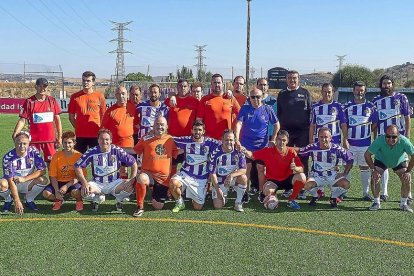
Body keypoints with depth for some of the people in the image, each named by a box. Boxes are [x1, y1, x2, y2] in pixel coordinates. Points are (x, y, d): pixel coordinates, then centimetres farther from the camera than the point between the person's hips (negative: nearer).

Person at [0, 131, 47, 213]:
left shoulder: (33, 152, -15)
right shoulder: (8, 157, -22)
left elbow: (42, 170, -16)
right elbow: (11, 181, -25)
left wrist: (24, 179, -26)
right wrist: (17, 201, -32)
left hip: (27, 184, 2)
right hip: (12, 183, -2)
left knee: (43, 180, -26)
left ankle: (29, 200, 0)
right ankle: (8, 200, 1)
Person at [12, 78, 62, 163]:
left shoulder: (52, 101, 4)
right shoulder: (29, 101, -1)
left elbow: (57, 119, 7)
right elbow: (22, 120, -3)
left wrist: (59, 137, 4)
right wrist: (15, 133, -17)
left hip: (50, 139, 1)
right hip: (34, 140, -1)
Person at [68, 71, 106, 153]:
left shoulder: (99, 96, 2)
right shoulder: (75, 97, 4)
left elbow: (103, 115, 8)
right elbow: (71, 116, 10)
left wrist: (100, 130, 2)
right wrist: (77, 127, 2)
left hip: (96, 134, -1)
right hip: (80, 135, 1)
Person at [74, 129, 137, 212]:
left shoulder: (117, 151, -10)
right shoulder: (92, 152, -9)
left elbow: (133, 162, -6)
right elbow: (78, 166, -7)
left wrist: (132, 179, -17)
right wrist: (84, 183, -19)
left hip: (114, 183, 0)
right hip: (97, 184, 1)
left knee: (129, 186, -29)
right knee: (85, 192, -29)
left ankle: (119, 201, 7)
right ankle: (98, 198, 9)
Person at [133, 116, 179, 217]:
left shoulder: (170, 140, 4)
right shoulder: (146, 139, -1)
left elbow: (177, 154, 13)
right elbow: (135, 151, 7)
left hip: (164, 177, 2)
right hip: (148, 173, -2)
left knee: (158, 207, 4)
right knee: (141, 179, -40)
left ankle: (155, 197, 43)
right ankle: (140, 207, -16)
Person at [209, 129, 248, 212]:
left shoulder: (238, 151, -13)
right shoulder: (216, 152, -17)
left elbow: (243, 169, -19)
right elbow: (212, 173, -12)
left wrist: (231, 175, -36)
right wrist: (217, 189, -17)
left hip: (233, 178, 1)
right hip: (219, 181, -1)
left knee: (243, 178, -32)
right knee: (218, 206, -12)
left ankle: (238, 202, -11)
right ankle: (223, 196, 25)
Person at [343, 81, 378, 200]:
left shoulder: (370, 106, 3)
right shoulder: (347, 106, 2)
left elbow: (375, 123, 11)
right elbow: (343, 124, 2)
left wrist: (366, 132, 2)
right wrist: (345, 139, -6)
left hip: (365, 142, 0)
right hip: (350, 142, 0)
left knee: (365, 167, 7)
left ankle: (366, 192, 15)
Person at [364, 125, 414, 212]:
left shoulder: (404, 141, -36)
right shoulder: (379, 140, -37)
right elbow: (367, 155, -26)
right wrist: (373, 169, -28)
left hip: (399, 161, 1)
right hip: (381, 160, 0)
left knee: (407, 179, -15)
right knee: (374, 178, -19)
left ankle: (403, 203, 7)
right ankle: (376, 202, 0)